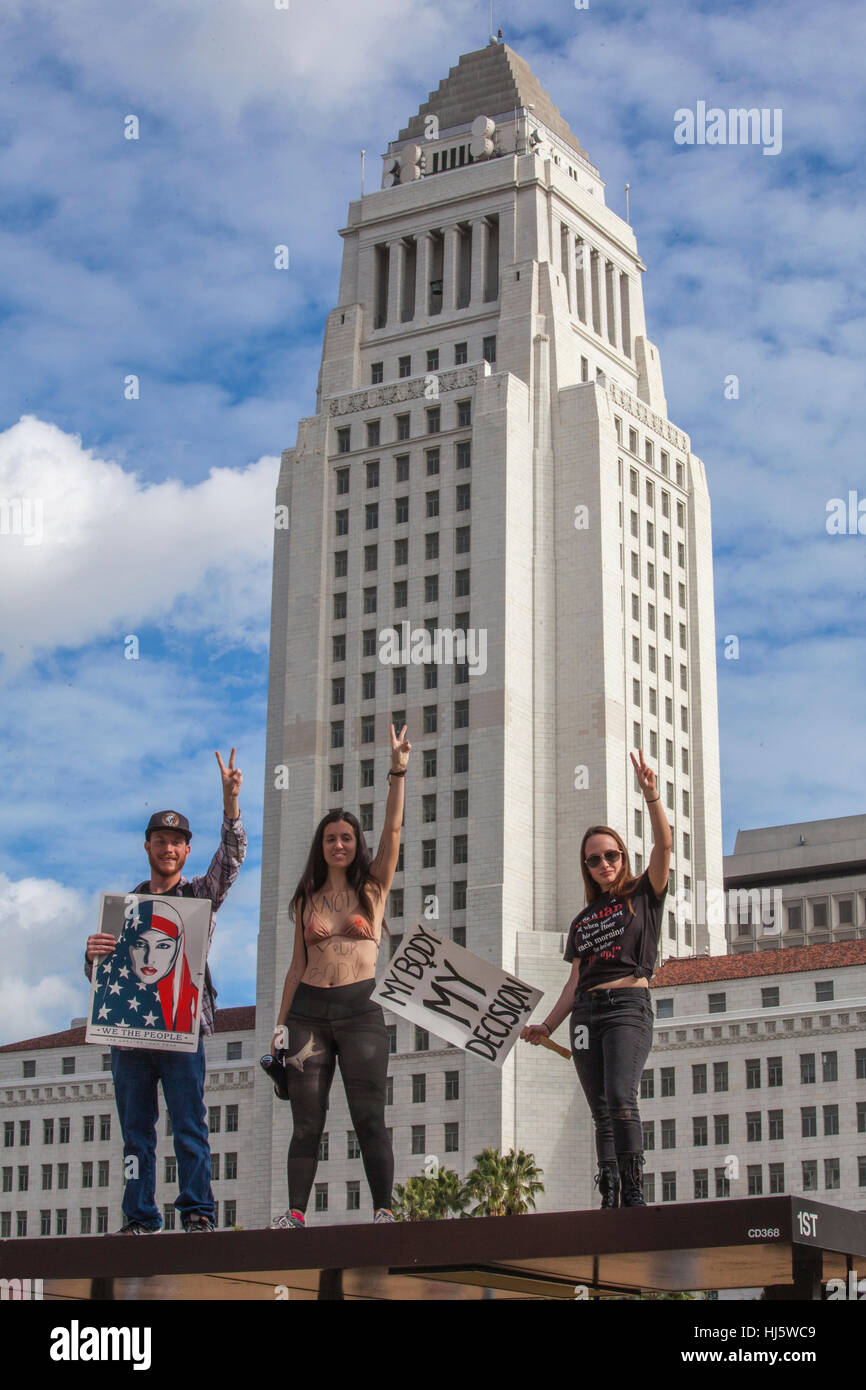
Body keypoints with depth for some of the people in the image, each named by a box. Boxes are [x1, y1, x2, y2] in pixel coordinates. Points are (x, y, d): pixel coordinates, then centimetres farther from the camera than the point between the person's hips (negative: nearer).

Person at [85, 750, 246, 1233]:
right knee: (136, 1130, 2)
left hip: (182, 1030, -2)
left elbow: (232, 856, -6)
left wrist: (230, 800, -21)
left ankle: (198, 1211, -7)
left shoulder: (201, 895, 12)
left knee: (190, 1125, -8)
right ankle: (140, 1217, 4)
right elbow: (97, 976, 16)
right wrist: (94, 954, -9)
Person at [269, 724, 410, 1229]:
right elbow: (298, 964, 15)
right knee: (306, 1120, 1)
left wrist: (399, 772, -13)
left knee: (369, 1116, -7)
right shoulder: (307, 899, 14)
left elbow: (393, 830, -4)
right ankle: (295, 1212, 2)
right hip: (309, 1008, 3)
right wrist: (282, 1020, 10)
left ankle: (384, 1210, -8)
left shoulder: (373, 887, 8)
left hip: (359, 1007, -2)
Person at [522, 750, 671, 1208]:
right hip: (586, 1013, 5)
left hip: (629, 1004, -5)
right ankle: (609, 1200, -3)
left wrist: (651, 795, -18)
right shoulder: (582, 921, 22)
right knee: (602, 1113, 0)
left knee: (620, 1097, -24)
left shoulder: (643, 895, 9)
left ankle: (635, 1194, -26)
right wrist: (547, 1026, 14)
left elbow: (663, 845, -6)